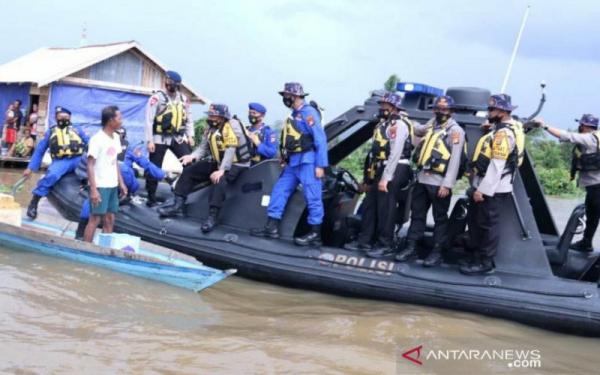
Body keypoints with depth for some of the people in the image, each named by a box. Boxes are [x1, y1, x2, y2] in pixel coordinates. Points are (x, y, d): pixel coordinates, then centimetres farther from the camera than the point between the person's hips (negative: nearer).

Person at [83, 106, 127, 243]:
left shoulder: (116, 137, 9)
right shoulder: (97, 139, -15)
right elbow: (90, 165, -16)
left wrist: (121, 183, 14)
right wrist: (93, 189, -21)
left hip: (112, 186, 8)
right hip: (100, 186, -8)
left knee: (110, 219, 11)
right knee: (95, 218, -4)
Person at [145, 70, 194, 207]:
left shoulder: (184, 99, 6)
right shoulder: (157, 98, -10)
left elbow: (188, 118, 15)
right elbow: (149, 120, -11)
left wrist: (190, 136, 5)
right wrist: (150, 140, -14)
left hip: (178, 138, 4)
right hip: (160, 139, -4)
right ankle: (151, 198, 13)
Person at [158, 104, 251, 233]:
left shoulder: (232, 125, -20)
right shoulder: (210, 128, 5)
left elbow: (231, 150, -28)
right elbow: (203, 147, 2)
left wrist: (222, 170, -35)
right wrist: (193, 156, -18)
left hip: (237, 164, -8)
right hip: (218, 162, 8)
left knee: (220, 179, -38)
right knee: (189, 170, -1)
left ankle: (212, 216, -36)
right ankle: (178, 205, -1)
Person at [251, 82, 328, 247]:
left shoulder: (308, 112, -11)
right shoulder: (295, 114, 17)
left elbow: (320, 139, -15)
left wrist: (320, 165, -19)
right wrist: (285, 159, 18)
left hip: (307, 161, -10)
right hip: (293, 162, 10)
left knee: (312, 197, -5)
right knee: (279, 190, 8)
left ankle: (315, 235, -1)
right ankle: (272, 227, 12)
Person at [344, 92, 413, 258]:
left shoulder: (399, 125, -10)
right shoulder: (382, 124, 21)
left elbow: (395, 154, -18)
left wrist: (385, 178, -22)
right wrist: (368, 178, 18)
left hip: (393, 171, -10)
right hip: (380, 171, 10)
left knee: (385, 210, -7)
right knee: (369, 206, 10)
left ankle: (385, 245, 0)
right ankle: (365, 241, 16)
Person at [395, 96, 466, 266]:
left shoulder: (455, 130, -8)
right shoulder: (431, 125, 15)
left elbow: (455, 160, -15)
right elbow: (418, 130, 40)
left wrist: (447, 184, -20)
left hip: (439, 181, -7)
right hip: (422, 178, 7)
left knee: (440, 218, 2)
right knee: (417, 214, 11)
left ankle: (437, 252, 8)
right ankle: (411, 247, 18)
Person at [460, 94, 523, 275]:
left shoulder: (504, 134, -19)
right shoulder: (500, 129, 13)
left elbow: (497, 167, -23)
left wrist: (483, 190, -21)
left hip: (492, 189, -10)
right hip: (484, 186, 10)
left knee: (488, 225, -1)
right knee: (474, 220, 17)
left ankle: (485, 262, 8)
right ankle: (476, 255, 28)